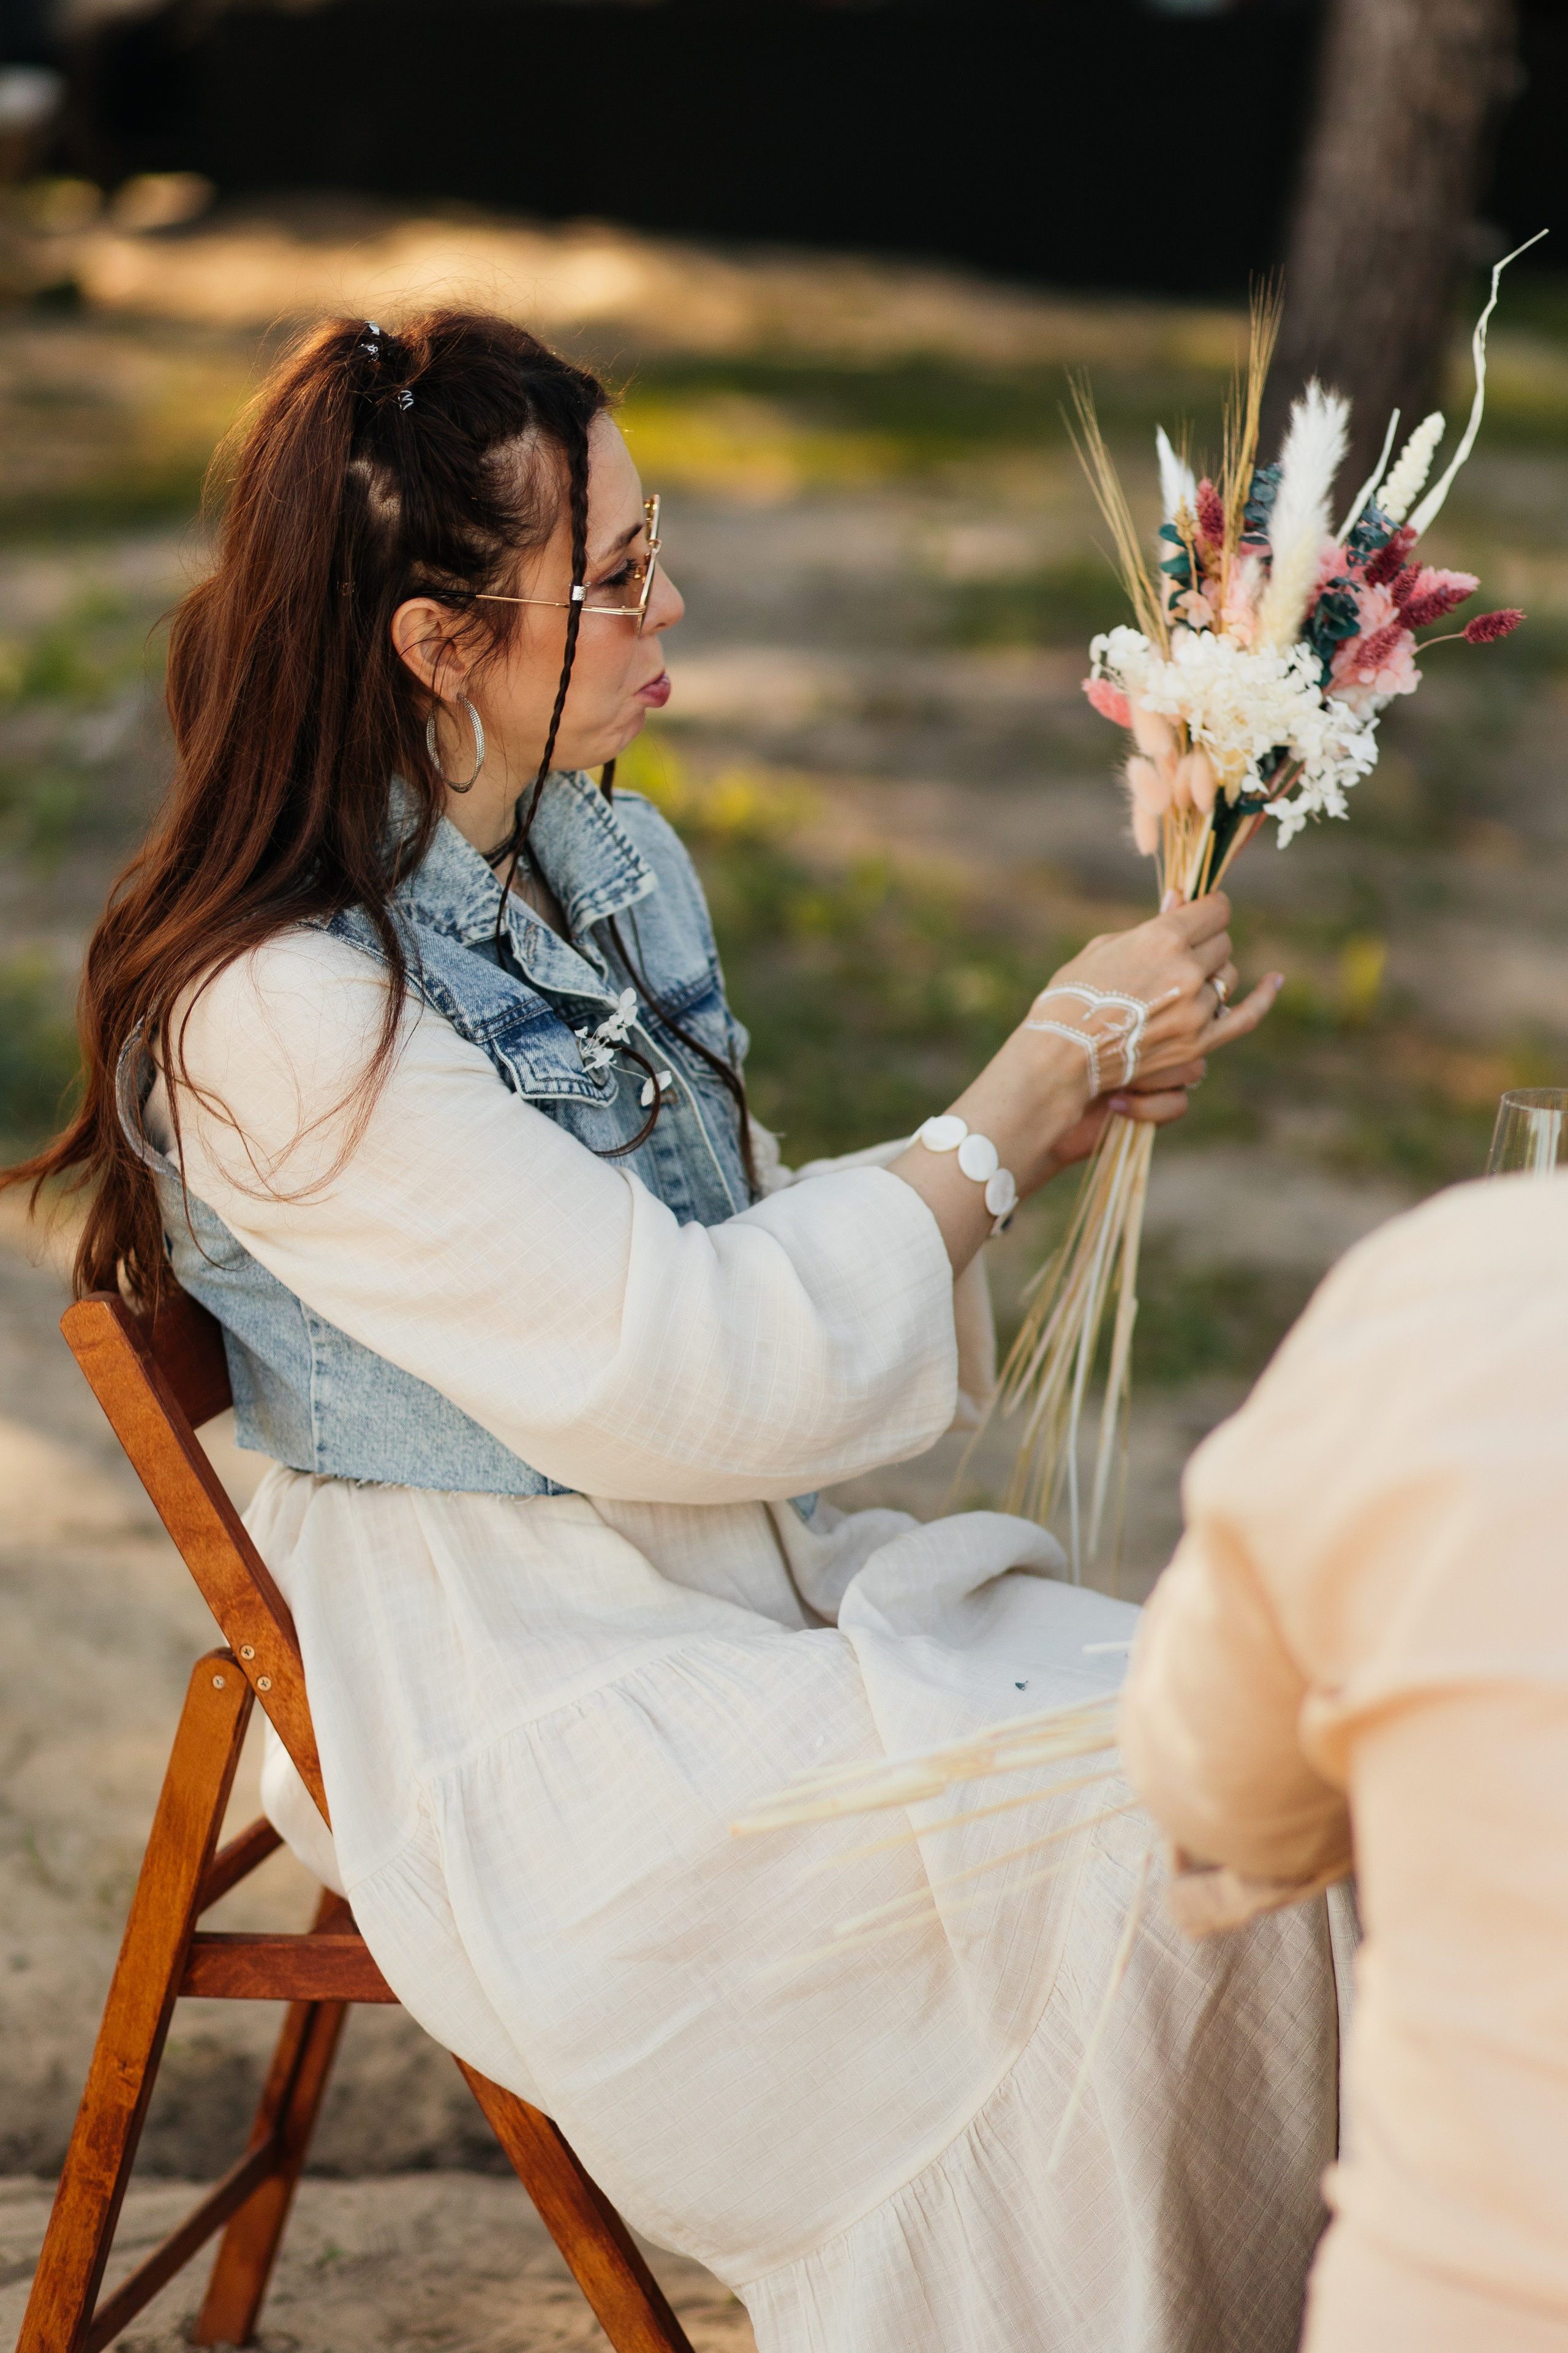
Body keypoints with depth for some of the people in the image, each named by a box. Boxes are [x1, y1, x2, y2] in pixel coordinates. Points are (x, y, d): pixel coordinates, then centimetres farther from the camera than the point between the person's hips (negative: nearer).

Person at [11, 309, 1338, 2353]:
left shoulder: (609, 859, 4)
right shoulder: (282, 1014, -22)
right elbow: (684, 1371, -22)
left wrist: (1055, 1113, -5)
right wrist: (1041, 1079, -15)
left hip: (723, 1562, 8)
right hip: (496, 1686, -8)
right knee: (1101, 1850, -19)